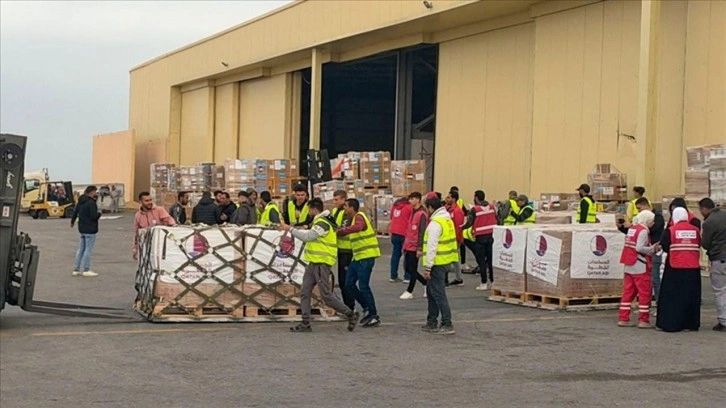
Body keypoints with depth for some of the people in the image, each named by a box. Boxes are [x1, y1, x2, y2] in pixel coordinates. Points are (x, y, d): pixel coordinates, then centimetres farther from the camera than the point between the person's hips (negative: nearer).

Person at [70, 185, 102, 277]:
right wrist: (99, 213, -1)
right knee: (88, 249, -3)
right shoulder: (91, 203, -19)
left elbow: (75, 211, 22)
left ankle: (76, 269, 18)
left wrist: (72, 221, 39)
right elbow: (94, 216, -24)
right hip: (90, 229, -9)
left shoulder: (81, 201, 10)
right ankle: (86, 270, -1)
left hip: (82, 228, 9)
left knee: (81, 249, 14)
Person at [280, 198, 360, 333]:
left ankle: (351, 314, 5)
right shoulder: (319, 221, 19)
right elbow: (310, 236, 21)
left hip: (321, 264, -10)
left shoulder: (323, 223, -15)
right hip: (313, 263, 10)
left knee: (326, 295, -8)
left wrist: (290, 229, -16)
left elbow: (307, 237, -21)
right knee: (305, 292, 5)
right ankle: (305, 324, 5)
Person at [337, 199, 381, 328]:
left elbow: (357, 227, -36)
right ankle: (367, 308, 19)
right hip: (358, 257, 10)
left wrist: (340, 231, -38)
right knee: (349, 283, 9)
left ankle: (374, 316, 2)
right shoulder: (354, 218, 18)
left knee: (363, 286, -7)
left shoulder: (359, 217, -15)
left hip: (366, 257, -10)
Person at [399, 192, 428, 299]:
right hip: (408, 245, 9)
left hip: (415, 247, -9)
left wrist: (420, 248, -22)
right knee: (407, 268, 12)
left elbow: (422, 232, -19)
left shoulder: (422, 214, -15)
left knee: (412, 269, 0)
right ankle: (426, 284, 25)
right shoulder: (413, 212, 14)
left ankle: (409, 292, 9)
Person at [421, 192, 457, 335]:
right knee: (431, 291, 19)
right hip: (446, 262, 10)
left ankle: (447, 325, -6)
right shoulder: (447, 219, 12)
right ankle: (432, 323, 25)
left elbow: (432, 247, -21)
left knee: (438, 294, -6)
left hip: (437, 264, -10)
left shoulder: (435, 223, -17)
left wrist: (427, 267, -18)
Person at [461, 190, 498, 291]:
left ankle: (484, 283, 1)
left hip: (480, 237, -5)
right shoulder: (492, 207, 4)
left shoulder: (475, 209, -12)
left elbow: (469, 223, -12)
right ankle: (492, 281, 17)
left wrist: (460, 227, 4)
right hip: (491, 235, 5)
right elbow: (497, 221, 8)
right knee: (491, 259, 13)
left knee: (481, 260, 2)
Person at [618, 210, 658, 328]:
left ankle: (623, 319, 12)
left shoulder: (632, 229, 12)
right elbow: (639, 248, -22)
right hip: (640, 267, -8)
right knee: (645, 293, 0)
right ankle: (643, 320, 2)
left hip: (629, 266, 8)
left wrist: (652, 248, 7)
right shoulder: (643, 230, -12)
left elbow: (634, 247, 9)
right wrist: (653, 249, -11)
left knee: (628, 292, 11)